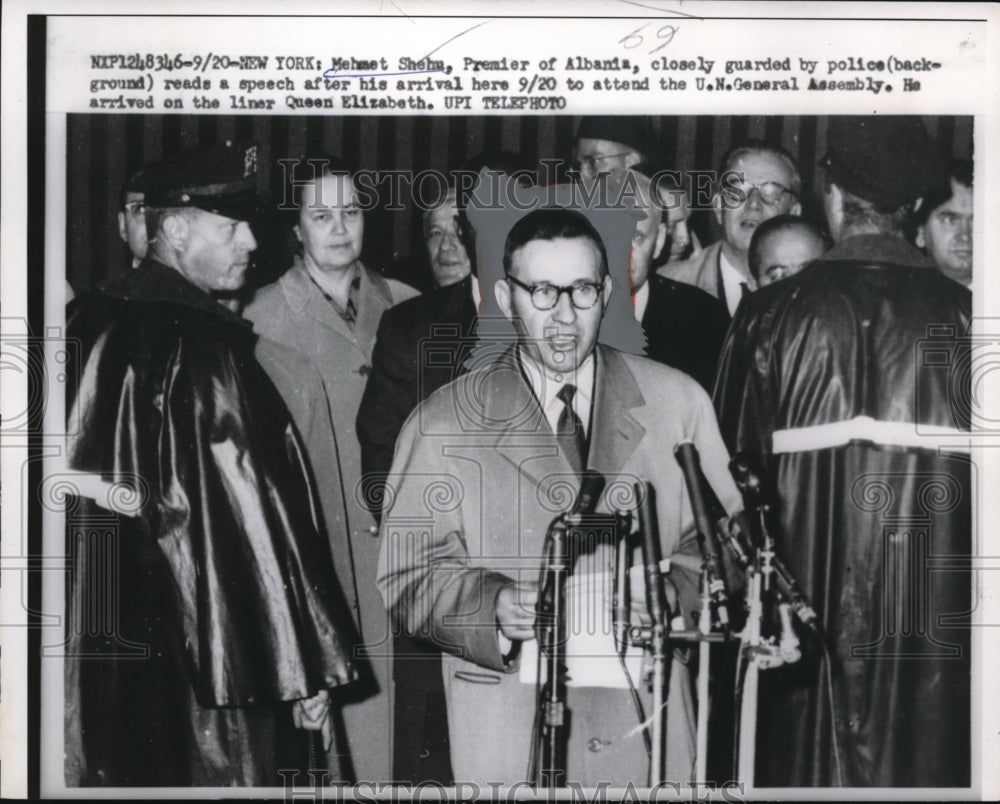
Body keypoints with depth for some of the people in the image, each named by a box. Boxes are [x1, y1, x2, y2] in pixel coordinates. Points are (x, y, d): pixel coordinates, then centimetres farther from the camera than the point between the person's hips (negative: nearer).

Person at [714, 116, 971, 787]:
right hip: (933, 602, 1)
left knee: (810, 760, 10)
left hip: (813, 584, -1)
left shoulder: (772, 315, -6)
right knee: (920, 761, 11)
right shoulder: (961, 315, -4)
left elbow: (735, 457, 0)